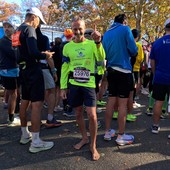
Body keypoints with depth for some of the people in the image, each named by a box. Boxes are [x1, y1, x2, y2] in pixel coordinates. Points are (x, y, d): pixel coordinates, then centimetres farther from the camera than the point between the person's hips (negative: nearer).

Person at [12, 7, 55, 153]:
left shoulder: (17, 31, 16)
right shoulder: (29, 29, -12)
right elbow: (33, 52, -24)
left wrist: (40, 54, 13)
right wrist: (45, 55, -7)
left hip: (23, 70, 10)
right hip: (33, 70, -10)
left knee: (25, 101, 15)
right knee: (37, 104, -8)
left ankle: (25, 134, 27)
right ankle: (35, 142, -5)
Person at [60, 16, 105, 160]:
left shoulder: (91, 44, -2)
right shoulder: (67, 46, 4)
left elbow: (101, 58, -20)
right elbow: (65, 68, 6)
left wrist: (98, 42, -35)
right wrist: (63, 87, 3)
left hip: (89, 84, -2)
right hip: (73, 84, 3)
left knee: (92, 115, -5)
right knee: (78, 112, 12)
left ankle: (93, 146, 13)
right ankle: (84, 138, 34)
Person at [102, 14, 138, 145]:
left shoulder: (106, 33, 13)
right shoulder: (125, 29, -5)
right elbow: (133, 50, -9)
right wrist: (132, 54, 11)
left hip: (111, 70, 6)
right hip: (124, 70, -6)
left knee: (111, 101, 11)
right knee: (122, 104, -1)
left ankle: (108, 132, 19)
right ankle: (121, 136, 7)